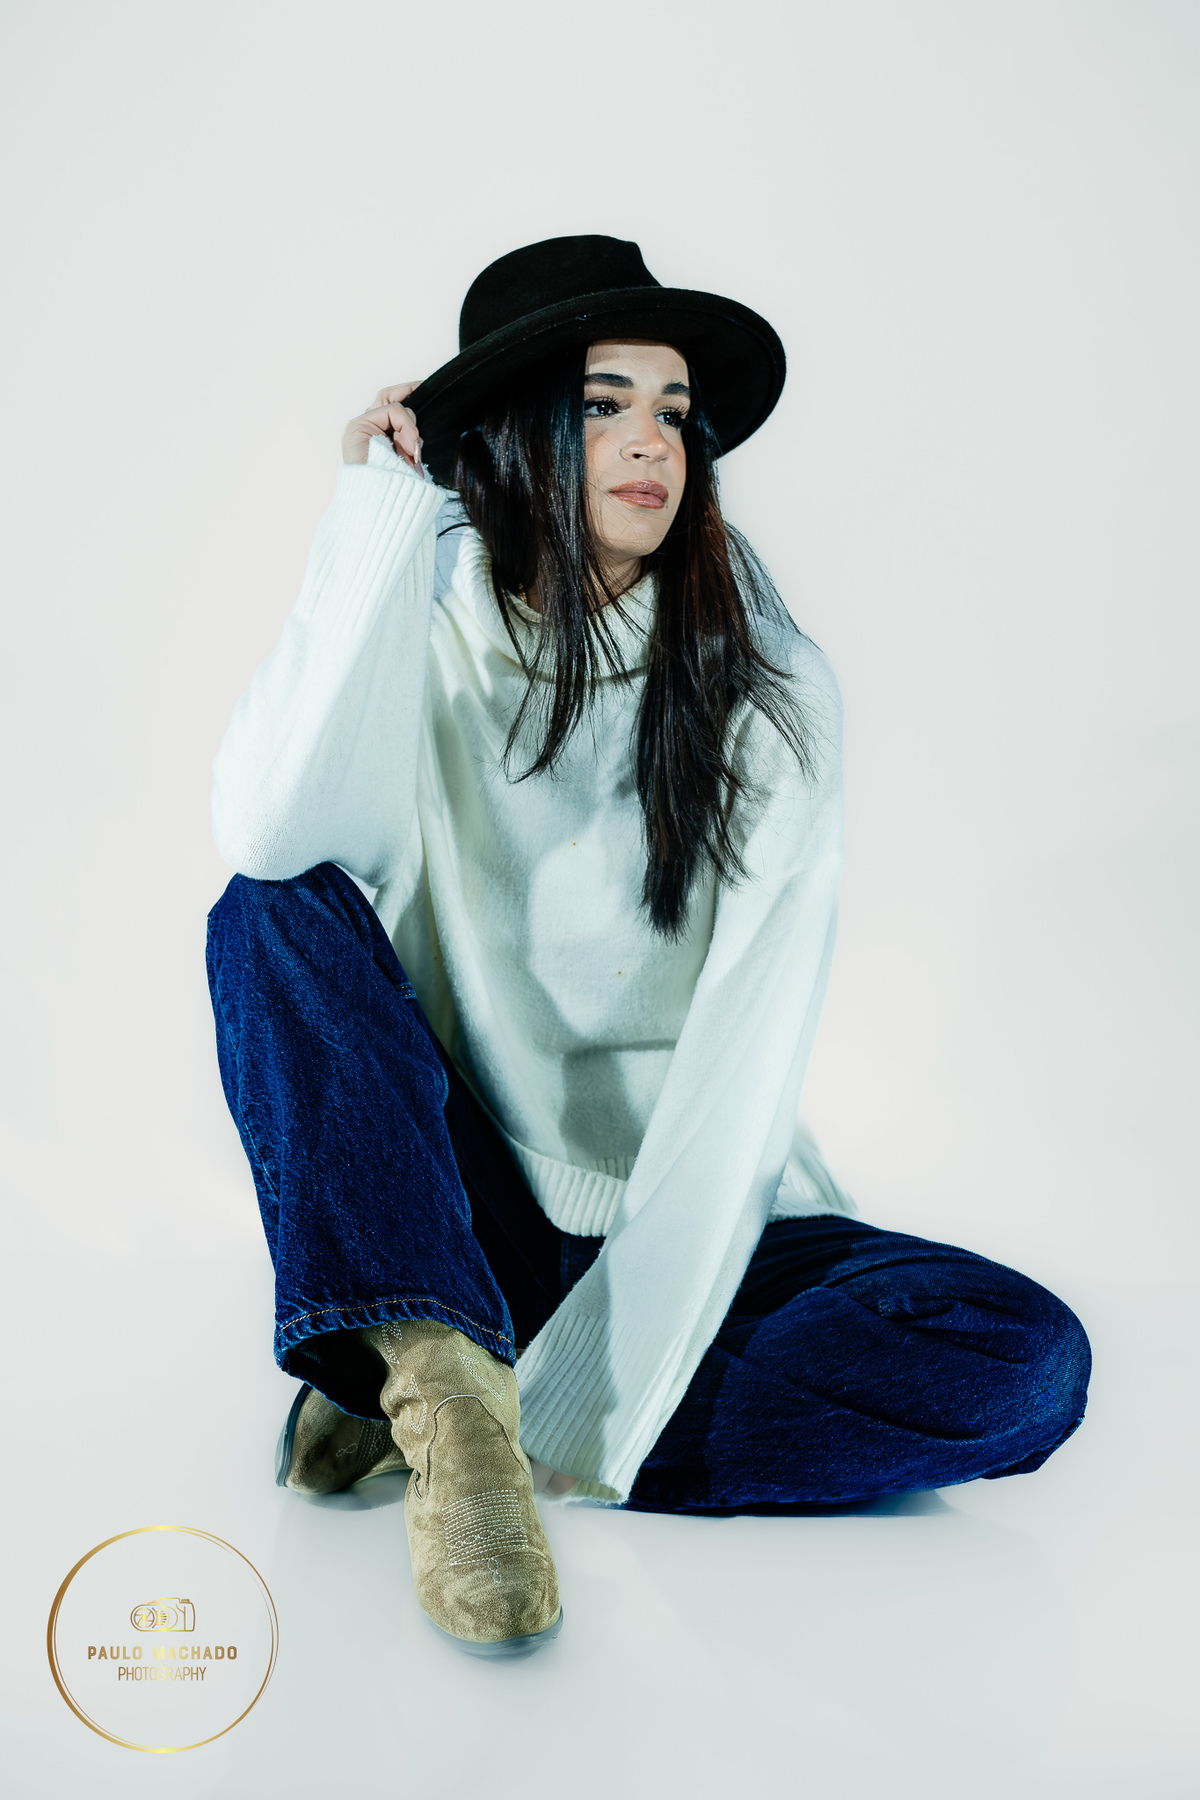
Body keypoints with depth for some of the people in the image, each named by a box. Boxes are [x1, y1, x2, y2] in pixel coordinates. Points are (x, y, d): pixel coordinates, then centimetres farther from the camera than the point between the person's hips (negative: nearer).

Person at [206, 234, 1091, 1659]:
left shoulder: (769, 697, -7)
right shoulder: (425, 646, -5)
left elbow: (746, 1052, -15)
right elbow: (271, 831, -28)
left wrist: (608, 1371, -23)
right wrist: (379, 516, -21)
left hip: (680, 1224, 1)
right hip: (452, 1207, 0)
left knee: (1025, 1358, -23)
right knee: (276, 917, -23)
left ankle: (489, 1421, -22)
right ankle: (444, 1375, -35)